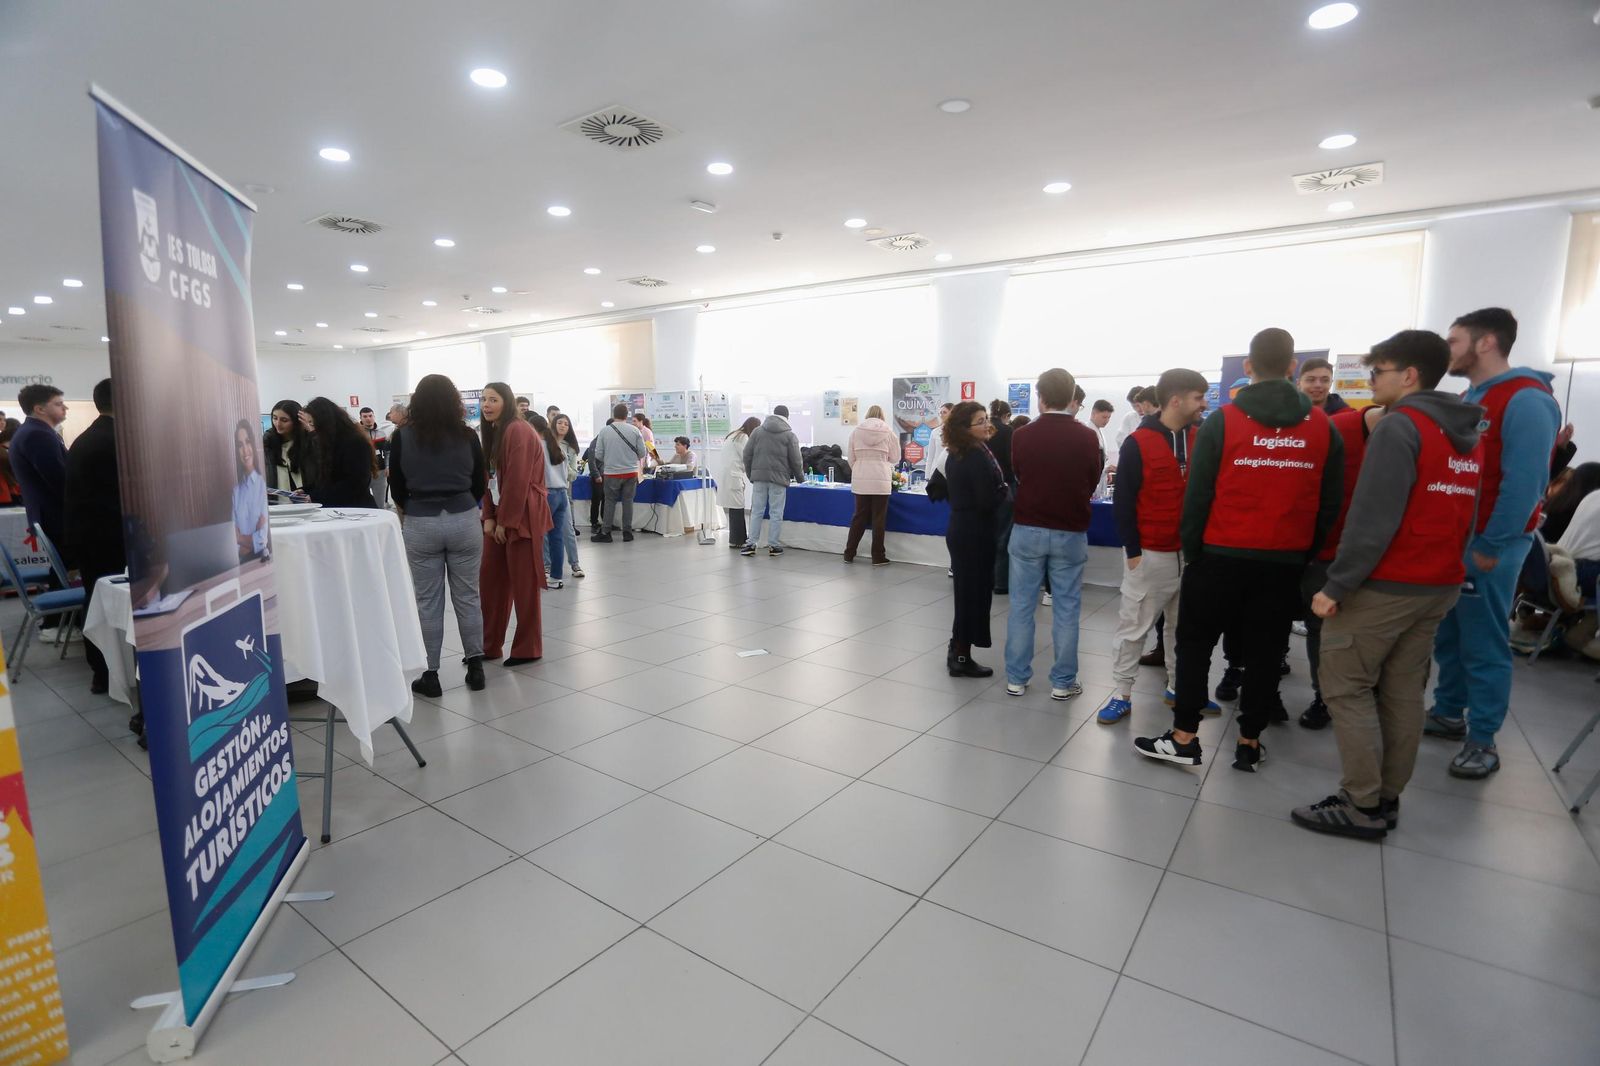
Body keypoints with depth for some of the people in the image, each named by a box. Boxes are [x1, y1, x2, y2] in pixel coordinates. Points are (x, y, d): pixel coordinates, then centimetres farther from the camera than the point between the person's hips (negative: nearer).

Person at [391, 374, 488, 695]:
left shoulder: (402, 436, -2)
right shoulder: (467, 435, -1)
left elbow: (396, 488, 4)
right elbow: (481, 486, 5)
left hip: (420, 524, -1)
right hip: (464, 520, 1)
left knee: (428, 601, 7)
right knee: (467, 596, 10)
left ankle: (430, 675, 14)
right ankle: (475, 666, 17)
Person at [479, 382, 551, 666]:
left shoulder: (518, 430, -14)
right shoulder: (491, 431, 14)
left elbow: (517, 481, -19)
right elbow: (489, 477, 13)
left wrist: (506, 522, -17)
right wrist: (489, 517, 3)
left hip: (521, 516, -9)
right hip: (498, 514, 9)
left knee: (523, 583, -1)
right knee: (489, 580, 10)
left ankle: (528, 649, 11)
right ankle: (489, 645, 21)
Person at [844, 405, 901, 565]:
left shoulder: (856, 432, 3)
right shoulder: (888, 432, 0)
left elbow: (851, 459, 6)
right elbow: (895, 458, 7)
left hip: (860, 481, 2)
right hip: (881, 481, -2)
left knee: (859, 517, 11)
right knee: (879, 519, 4)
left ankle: (849, 554, 16)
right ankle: (878, 557, 9)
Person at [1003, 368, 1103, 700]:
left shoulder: (1022, 436, -8)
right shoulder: (1087, 437, -7)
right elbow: (1093, 482, 7)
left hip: (1027, 530, 0)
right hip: (1071, 533, 0)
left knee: (1022, 606, 8)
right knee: (1066, 609, 9)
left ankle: (1016, 678, 14)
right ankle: (1063, 682, 15)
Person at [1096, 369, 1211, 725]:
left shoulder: (1200, 439, 5)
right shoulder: (1138, 443, -9)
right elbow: (1123, 502, -9)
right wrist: (1132, 550, -11)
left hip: (1191, 551, 5)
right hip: (1150, 554, -5)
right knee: (1133, 627, 3)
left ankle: (1181, 688, 30)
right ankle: (1121, 696, 13)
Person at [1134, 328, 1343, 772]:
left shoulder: (1222, 421, -7)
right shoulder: (1323, 428, 3)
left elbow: (1197, 494, -8)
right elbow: (1330, 503, 7)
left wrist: (1190, 548, 2)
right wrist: (1306, 552, 17)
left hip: (1221, 556, -3)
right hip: (1286, 562, 3)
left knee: (1195, 641, 9)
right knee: (1264, 651, 12)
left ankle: (1184, 738, 11)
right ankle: (1249, 743, 21)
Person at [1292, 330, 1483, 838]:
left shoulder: (1400, 426, -15)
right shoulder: (1468, 435, 13)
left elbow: (1373, 520, -22)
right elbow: (1461, 516, 17)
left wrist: (1336, 585, -19)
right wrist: (1446, 569, 20)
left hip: (1384, 586, -8)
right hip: (1440, 586, 8)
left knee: (1347, 689, 0)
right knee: (1403, 693, 12)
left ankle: (1362, 806, 4)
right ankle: (1387, 799, 20)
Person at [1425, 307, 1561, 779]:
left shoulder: (1525, 400, -14)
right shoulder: (1469, 400, 13)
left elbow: (1525, 482, -19)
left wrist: (1491, 546, -19)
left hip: (1487, 545, -8)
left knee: (1484, 643, 0)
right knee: (1448, 634, 15)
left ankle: (1482, 740, 11)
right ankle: (1449, 713, 28)